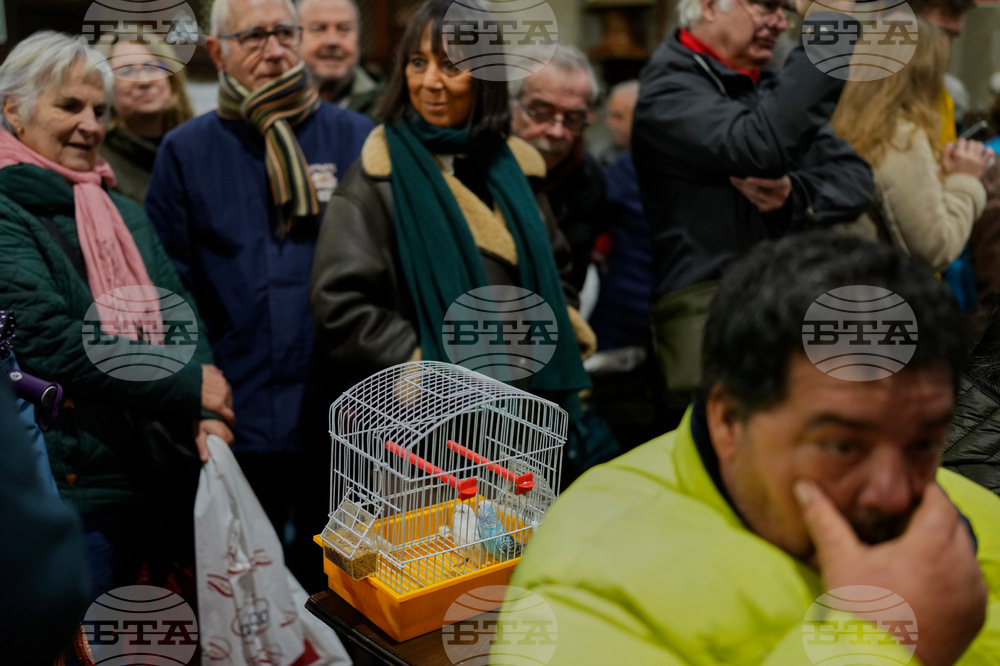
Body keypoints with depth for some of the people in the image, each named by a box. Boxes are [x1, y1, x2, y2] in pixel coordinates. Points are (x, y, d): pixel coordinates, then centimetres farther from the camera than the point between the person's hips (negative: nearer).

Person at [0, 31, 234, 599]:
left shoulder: (125, 215, 13)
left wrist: (207, 415, -13)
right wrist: (189, 386, -17)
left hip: (147, 480, 7)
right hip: (69, 484, -6)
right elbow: (48, 339, -21)